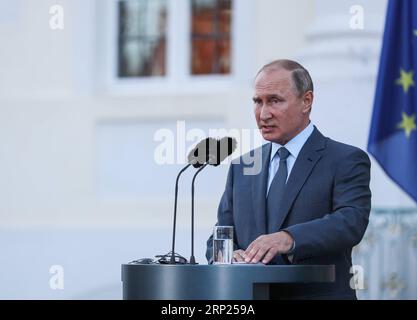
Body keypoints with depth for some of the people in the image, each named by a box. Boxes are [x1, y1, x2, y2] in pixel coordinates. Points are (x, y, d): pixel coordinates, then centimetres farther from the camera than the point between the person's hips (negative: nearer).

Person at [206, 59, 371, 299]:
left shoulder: (346, 161, 1)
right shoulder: (242, 167, 17)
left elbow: (351, 222, -15)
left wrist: (289, 239, -31)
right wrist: (228, 257, -9)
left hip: (317, 293, -4)